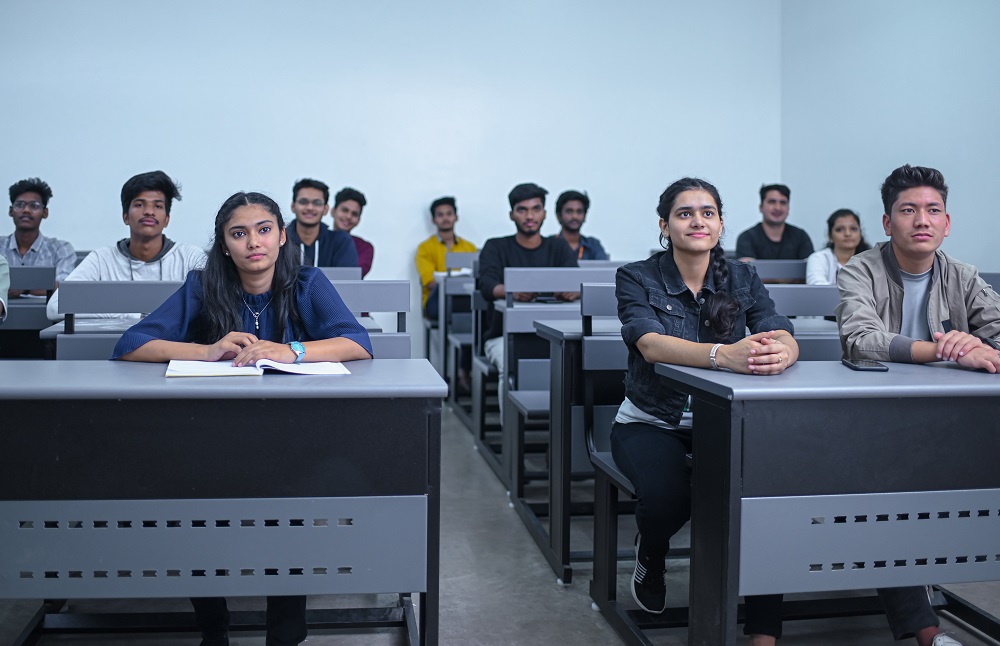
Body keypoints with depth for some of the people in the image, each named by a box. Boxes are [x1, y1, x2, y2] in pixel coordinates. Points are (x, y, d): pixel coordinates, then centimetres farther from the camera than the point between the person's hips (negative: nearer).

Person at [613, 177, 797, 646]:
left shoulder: (741, 279, 2)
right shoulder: (637, 279, -8)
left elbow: (782, 335, -13)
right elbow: (650, 344, -27)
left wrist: (780, 351, -40)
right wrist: (724, 355, -46)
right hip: (651, 423, -2)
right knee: (667, 496, -31)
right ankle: (650, 555, 8)